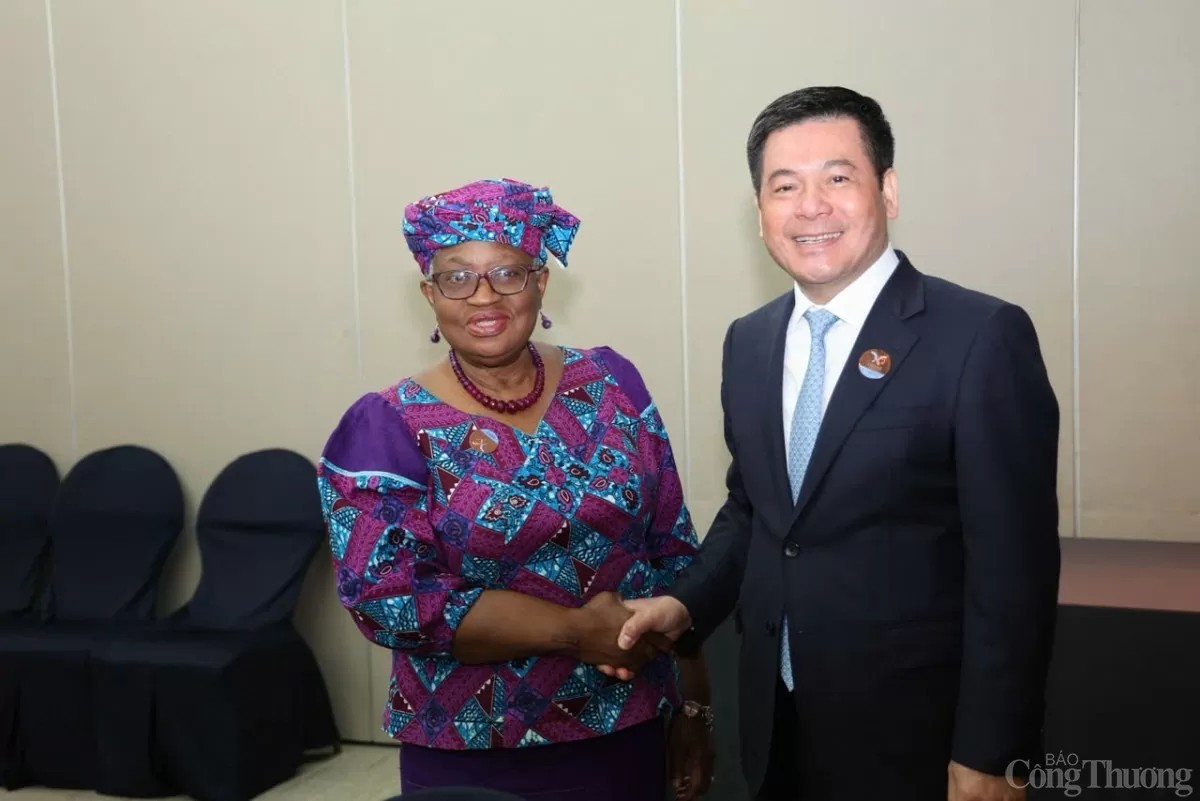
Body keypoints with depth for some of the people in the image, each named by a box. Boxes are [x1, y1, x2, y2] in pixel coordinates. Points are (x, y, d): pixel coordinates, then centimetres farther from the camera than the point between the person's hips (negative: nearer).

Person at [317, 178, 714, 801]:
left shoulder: (611, 383, 0)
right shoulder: (387, 428, -9)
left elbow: (673, 553, 3)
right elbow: (390, 597, -16)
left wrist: (693, 707, 3)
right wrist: (576, 629, -20)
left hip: (627, 737, 3)